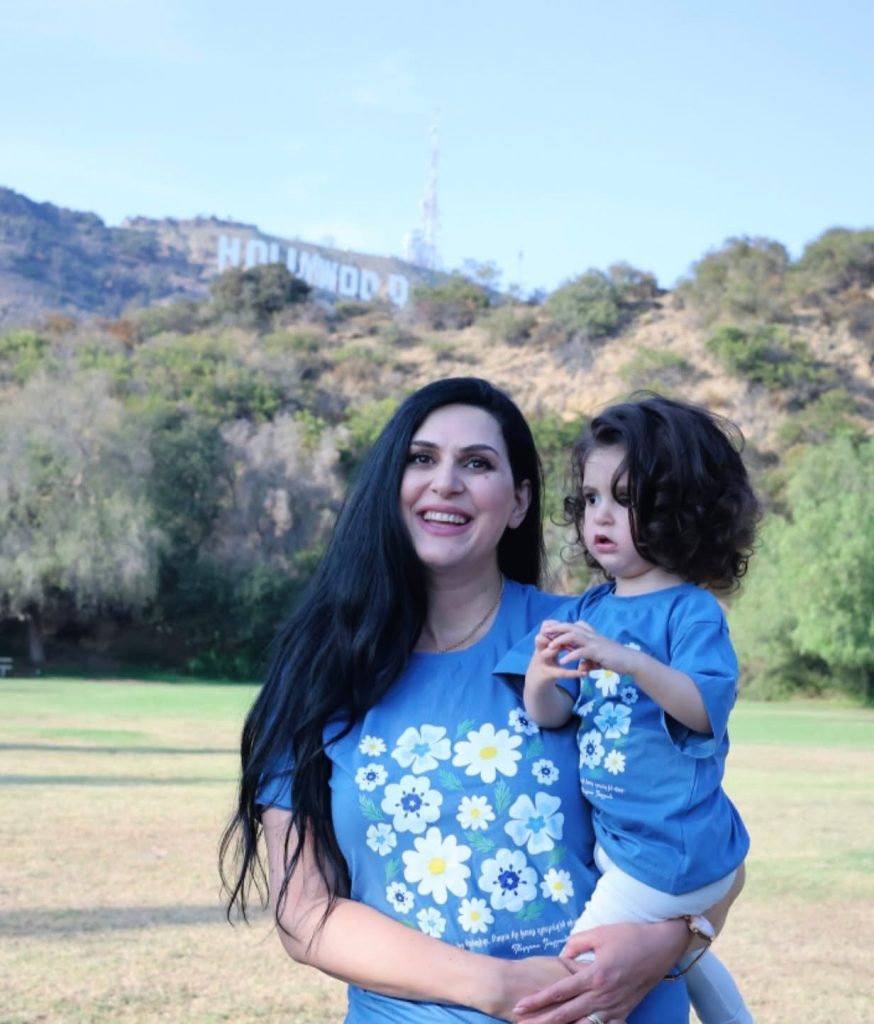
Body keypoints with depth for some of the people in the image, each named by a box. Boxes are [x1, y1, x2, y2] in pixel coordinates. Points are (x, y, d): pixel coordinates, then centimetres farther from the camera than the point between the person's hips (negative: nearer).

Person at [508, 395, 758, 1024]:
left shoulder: (691, 611, -16)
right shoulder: (588, 611, 3)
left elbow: (708, 708, -27)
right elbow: (554, 715, 0)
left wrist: (628, 661, -39)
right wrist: (541, 680, -22)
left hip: (670, 849, -8)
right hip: (618, 835, 8)